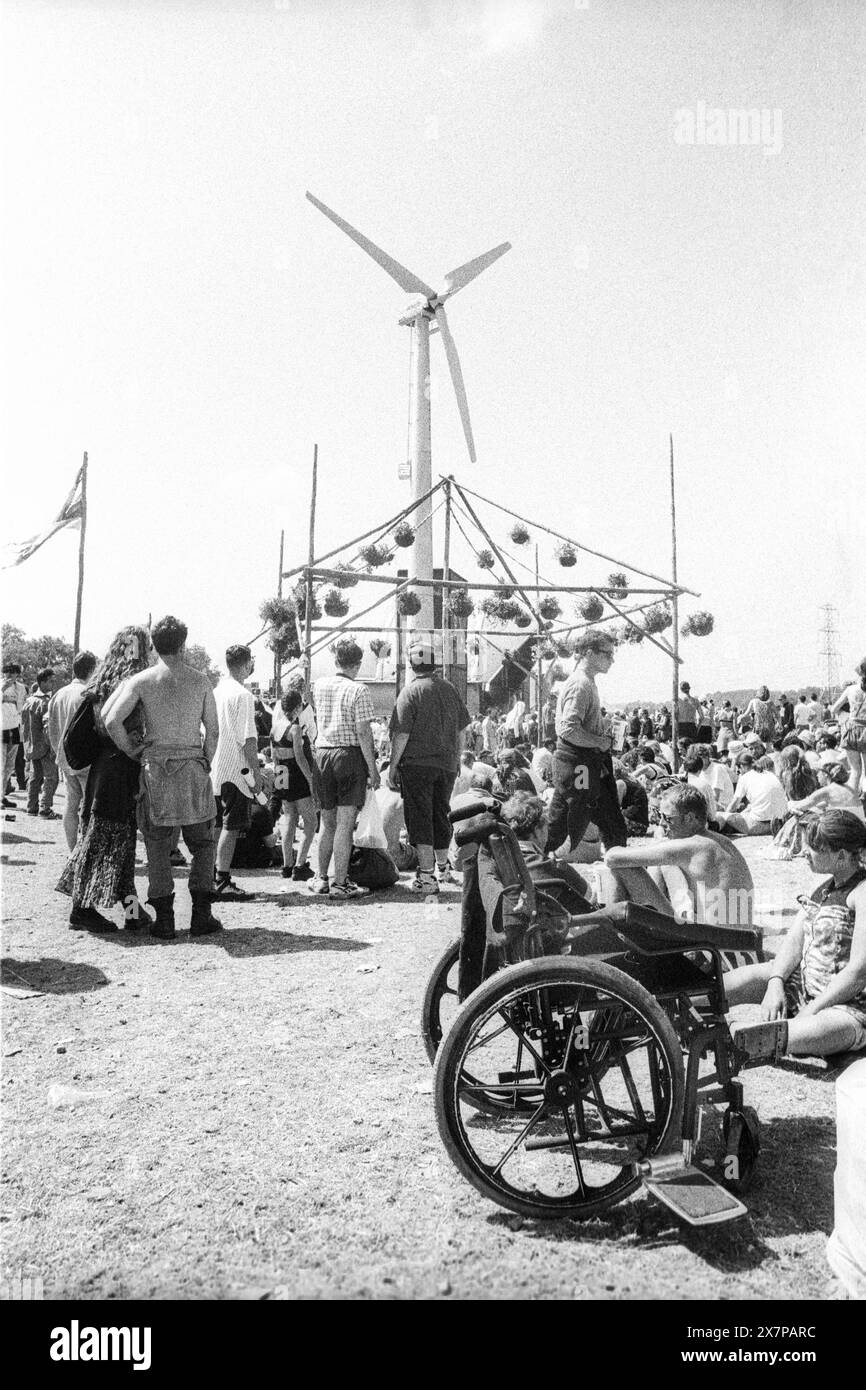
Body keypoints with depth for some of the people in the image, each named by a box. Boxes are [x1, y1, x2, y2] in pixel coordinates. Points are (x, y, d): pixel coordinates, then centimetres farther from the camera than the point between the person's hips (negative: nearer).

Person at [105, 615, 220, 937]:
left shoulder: (142, 680, -1)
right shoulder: (200, 680, 2)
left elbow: (112, 721, -11)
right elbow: (212, 730, 2)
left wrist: (133, 754, 1)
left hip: (156, 766, 0)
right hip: (193, 765, 0)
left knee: (157, 845, 8)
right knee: (202, 843, 11)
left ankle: (164, 919, 9)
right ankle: (201, 916, 8)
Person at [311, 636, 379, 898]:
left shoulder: (319, 685, 8)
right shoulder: (358, 689, -9)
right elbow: (363, 733, -12)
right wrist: (373, 768, -8)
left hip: (322, 752, 6)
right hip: (350, 753, -6)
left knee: (328, 822, 15)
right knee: (345, 823, -3)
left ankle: (322, 880, 20)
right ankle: (340, 883, -1)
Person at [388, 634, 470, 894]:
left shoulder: (411, 691, -11)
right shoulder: (449, 688, 6)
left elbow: (401, 734, -14)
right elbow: (462, 728, 10)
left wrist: (392, 768, -7)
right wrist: (455, 758, 21)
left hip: (417, 764, -5)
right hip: (447, 764, 6)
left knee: (419, 817, 0)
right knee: (441, 815, 18)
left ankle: (426, 877, -1)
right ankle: (442, 869, 32)